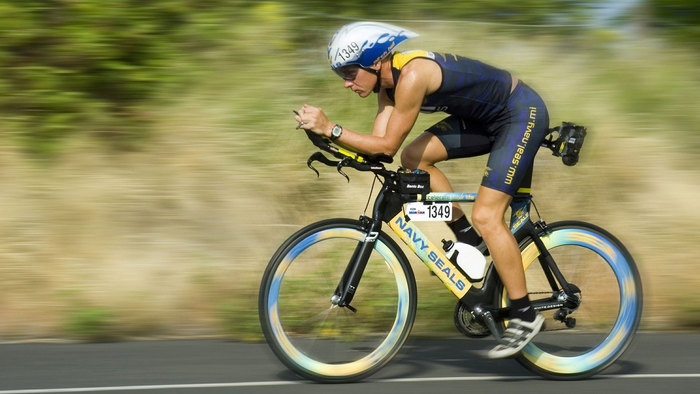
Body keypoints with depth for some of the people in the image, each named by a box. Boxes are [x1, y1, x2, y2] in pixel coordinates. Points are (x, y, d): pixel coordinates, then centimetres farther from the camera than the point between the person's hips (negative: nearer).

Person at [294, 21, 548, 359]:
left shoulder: (412, 75, -27)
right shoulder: (389, 81, 1)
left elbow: (388, 145, -26)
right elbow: (377, 145, -2)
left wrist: (331, 129, -28)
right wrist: (330, 143, -15)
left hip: (522, 112, -9)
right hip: (485, 117, 9)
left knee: (486, 215, -15)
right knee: (414, 158, -2)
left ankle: (524, 315, -5)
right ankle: (469, 240, 11)